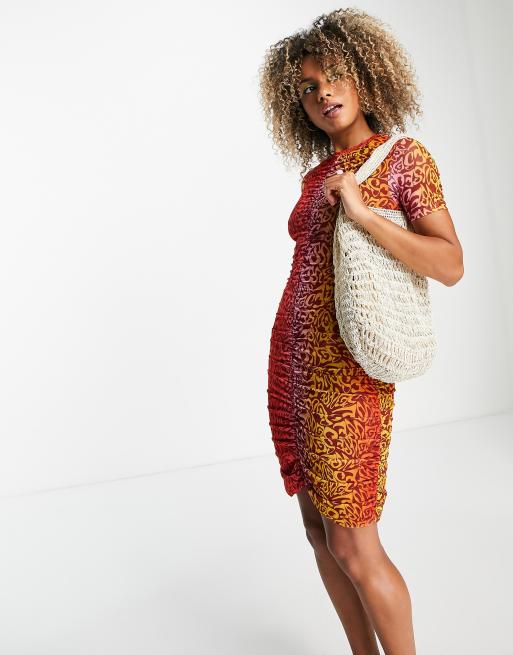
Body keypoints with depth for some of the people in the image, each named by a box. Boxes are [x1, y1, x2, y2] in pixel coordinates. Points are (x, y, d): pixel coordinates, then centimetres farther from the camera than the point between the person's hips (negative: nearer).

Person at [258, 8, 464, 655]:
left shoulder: (404, 155, -3)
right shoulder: (316, 175, 15)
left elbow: (450, 266, -14)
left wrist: (363, 212, -21)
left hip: (346, 369, -7)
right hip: (293, 360, 7)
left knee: (352, 546, -3)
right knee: (319, 529, 12)